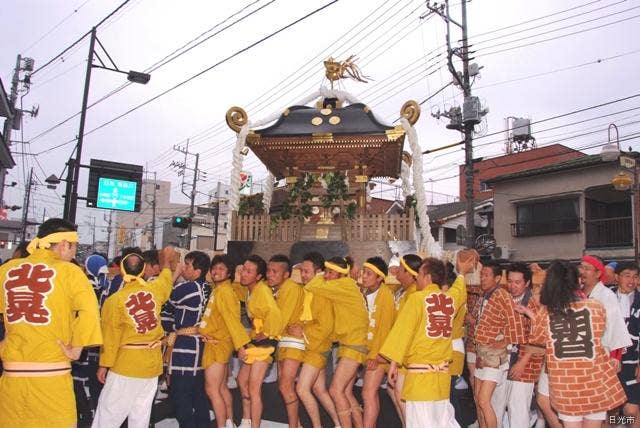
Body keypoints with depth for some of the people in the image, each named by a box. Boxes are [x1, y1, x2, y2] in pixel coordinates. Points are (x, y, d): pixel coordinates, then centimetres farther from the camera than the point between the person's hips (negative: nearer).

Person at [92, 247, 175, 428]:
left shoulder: (114, 300, -13)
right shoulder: (155, 289, -3)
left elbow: (110, 337, -8)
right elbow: (166, 279, 22)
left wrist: (104, 365, 4)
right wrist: (166, 260, 41)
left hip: (126, 364, -4)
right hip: (152, 363, 4)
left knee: (109, 410, 7)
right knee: (141, 413, 11)